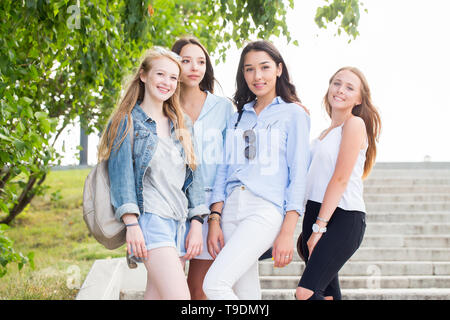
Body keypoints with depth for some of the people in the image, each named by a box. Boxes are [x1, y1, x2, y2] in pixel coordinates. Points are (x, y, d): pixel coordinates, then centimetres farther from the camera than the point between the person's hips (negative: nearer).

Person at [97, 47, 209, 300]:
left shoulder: (182, 125, 19)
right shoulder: (127, 122, 4)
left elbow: (193, 175, 15)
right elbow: (121, 174, -4)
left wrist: (196, 224, 4)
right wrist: (131, 224, -14)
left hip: (181, 222, 6)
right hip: (150, 219, -5)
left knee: (157, 295, 2)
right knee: (179, 297, -20)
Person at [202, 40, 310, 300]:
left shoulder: (293, 114, 5)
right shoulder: (238, 118, 20)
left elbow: (298, 174, -2)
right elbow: (224, 169, 16)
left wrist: (287, 232, -10)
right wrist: (214, 220, 3)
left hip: (267, 210, -5)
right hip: (231, 209, 5)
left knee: (215, 283, -20)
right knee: (246, 293, 1)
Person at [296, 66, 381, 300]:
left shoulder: (355, 124, -6)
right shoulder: (326, 132, 20)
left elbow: (340, 179, -12)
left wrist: (320, 226, -15)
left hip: (343, 219, -8)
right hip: (316, 215, 8)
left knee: (306, 292, -20)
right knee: (326, 293, 6)